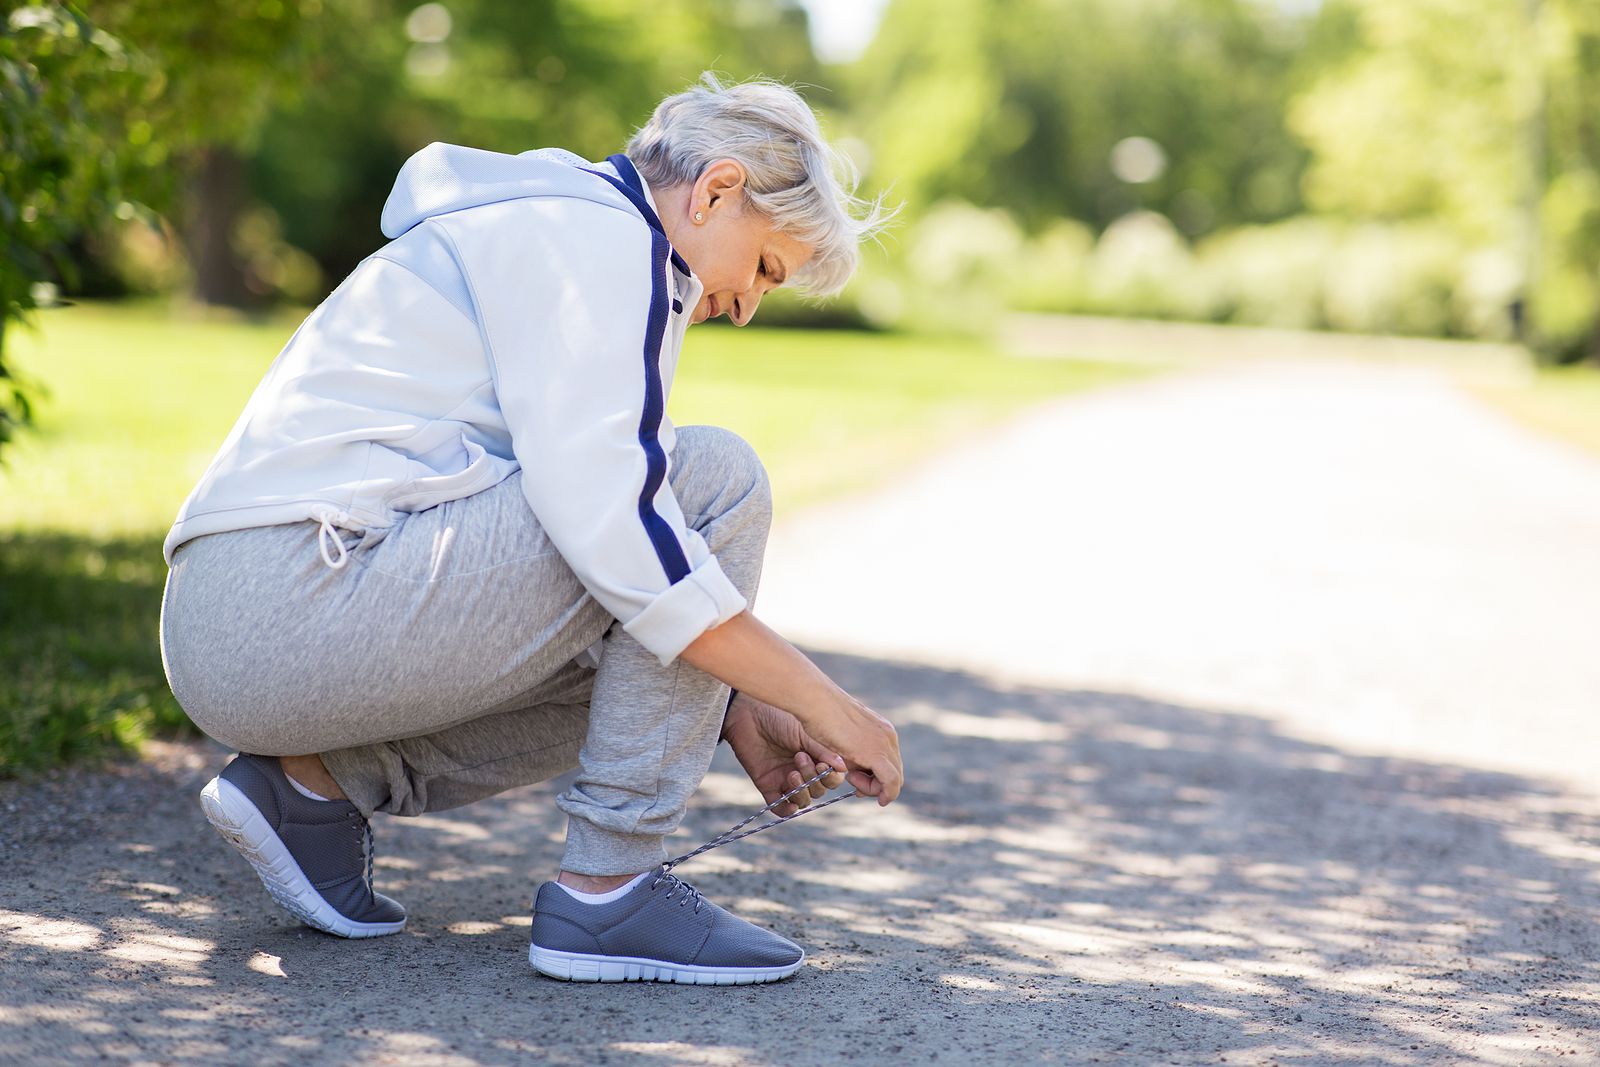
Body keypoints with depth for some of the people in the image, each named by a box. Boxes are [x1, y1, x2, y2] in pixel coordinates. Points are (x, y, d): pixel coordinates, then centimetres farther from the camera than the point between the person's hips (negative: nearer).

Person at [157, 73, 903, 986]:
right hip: (297, 594, -11)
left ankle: (319, 779, 9)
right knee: (714, 478, -11)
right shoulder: (594, 232, -7)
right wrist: (822, 702, -12)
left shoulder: (553, 229, 25)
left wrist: (739, 719, 15)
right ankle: (608, 890, -10)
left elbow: (581, 513, 26)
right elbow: (603, 518, -19)